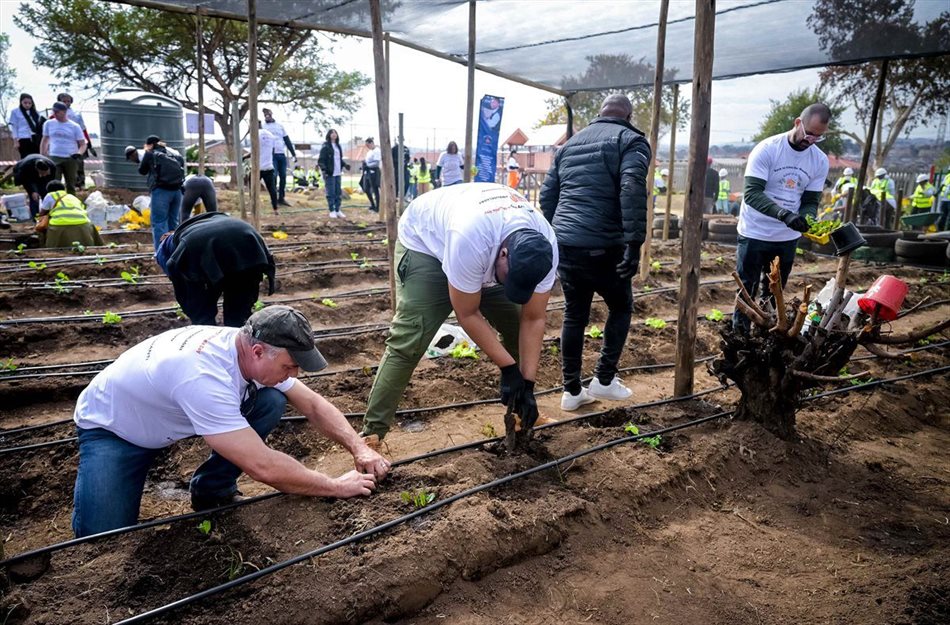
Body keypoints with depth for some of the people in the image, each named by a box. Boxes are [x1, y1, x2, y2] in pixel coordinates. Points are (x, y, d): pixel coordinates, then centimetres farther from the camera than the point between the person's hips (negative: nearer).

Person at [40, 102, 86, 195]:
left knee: (71, 185, 7)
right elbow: (44, 141, 17)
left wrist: (79, 153, -19)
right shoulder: (49, 124, 7)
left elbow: (83, 144, 2)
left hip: (71, 159, -1)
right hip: (54, 158, 1)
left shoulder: (74, 126, 1)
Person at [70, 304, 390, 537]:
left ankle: (212, 489, 3)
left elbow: (313, 405, -8)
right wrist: (337, 487, -31)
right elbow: (263, 467, -41)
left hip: (166, 415, 6)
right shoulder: (203, 377, -42)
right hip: (109, 427, -6)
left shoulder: (255, 350, -19)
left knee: (271, 402, -15)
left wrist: (359, 448, -21)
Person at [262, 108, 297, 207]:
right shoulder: (263, 126, 3)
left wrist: (293, 154, 10)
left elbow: (287, 140, 14)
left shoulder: (279, 125, 13)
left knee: (283, 177, 5)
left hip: (282, 155, 4)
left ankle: (281, 198, 14)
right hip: (271, 155, -4)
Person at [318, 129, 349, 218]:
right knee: (331, 193, -2)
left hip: (338, 173, 7)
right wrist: (323, 168, -24)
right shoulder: (325, 147, -6)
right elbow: (321, 160, -10)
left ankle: (337, 210, 18)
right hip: (329, 173, -7)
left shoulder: (338, 146, 16)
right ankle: (332, 211, 5)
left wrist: (345, 164, 6)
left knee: (338, 193, 9)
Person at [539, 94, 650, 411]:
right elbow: (632, 191, -17)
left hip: (564, 245, 6)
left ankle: (571, 391, 20)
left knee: (574, 315, 15)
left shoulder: (571, 143, 20)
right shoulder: (630, 140, 1)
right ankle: (604, 379, 16)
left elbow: (547, 195, 19)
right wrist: (634, 244, -20)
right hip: (602, 247, -5)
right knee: (620, 308, 17)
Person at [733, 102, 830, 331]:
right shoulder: (767, 149, -14)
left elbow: (811, 201, 4)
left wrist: (806, 219, -21)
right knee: (746, 292, 2)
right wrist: (784, 214, -36)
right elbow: (752, 193, -23)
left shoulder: (820, 161, 1)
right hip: (754, 235, -4)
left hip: (788, 238, 5)